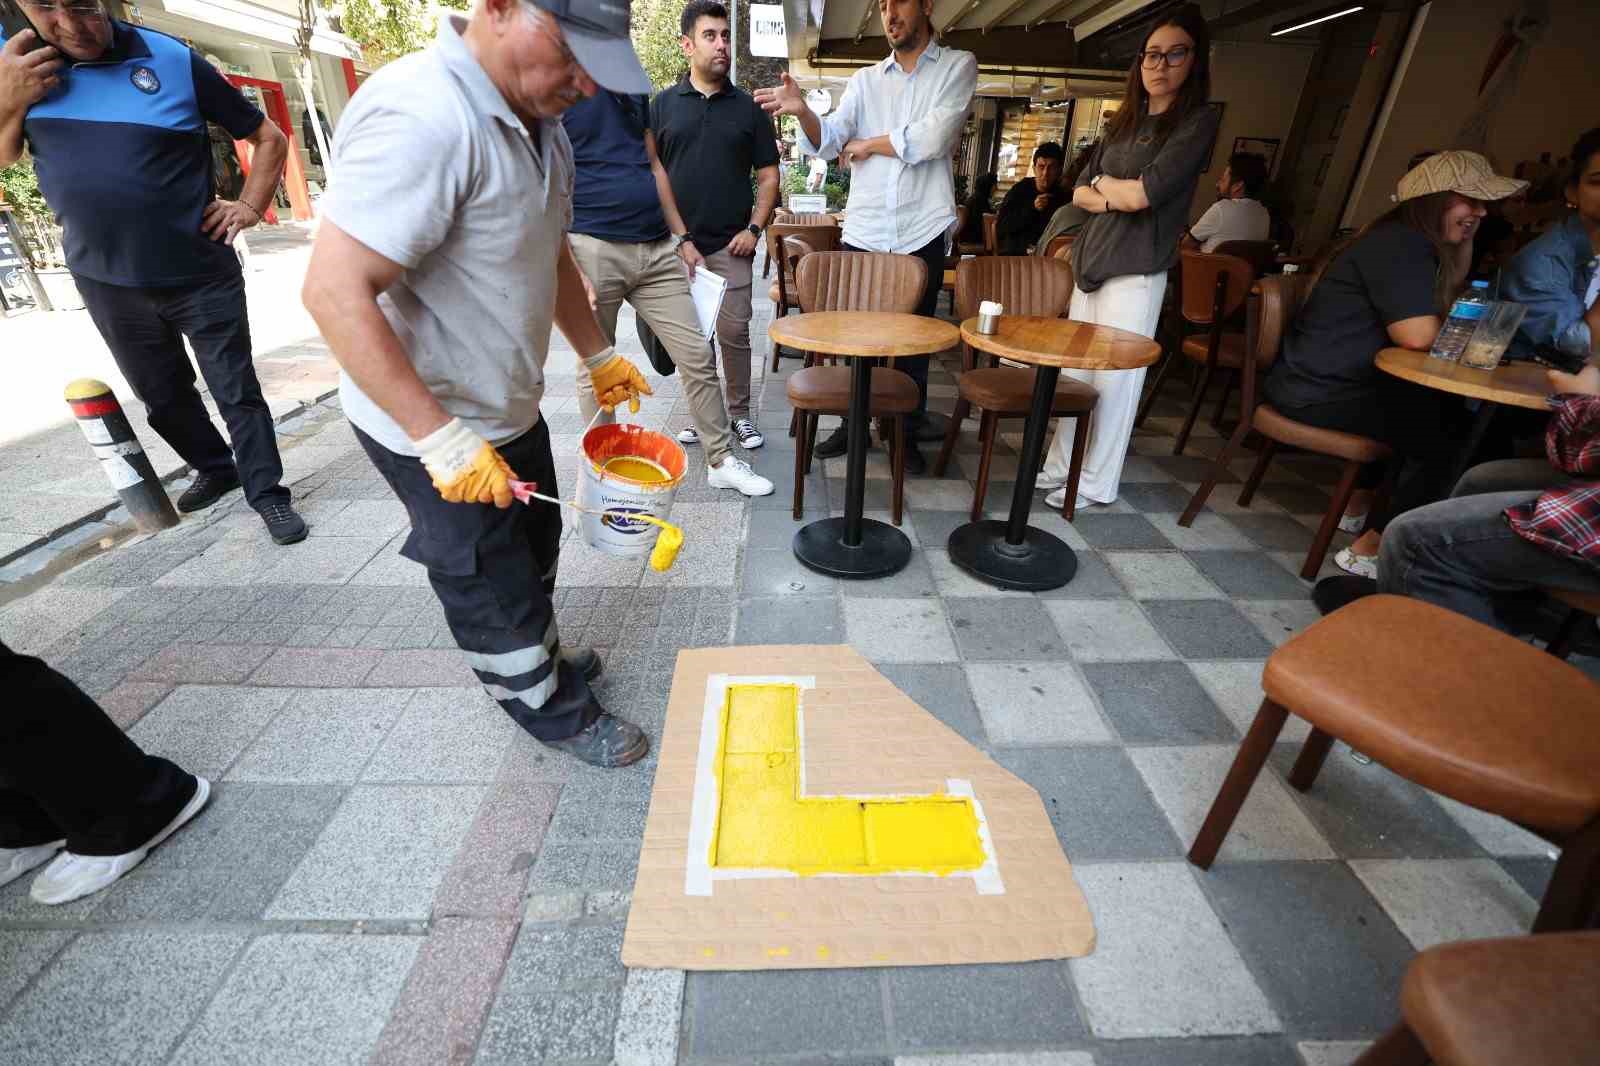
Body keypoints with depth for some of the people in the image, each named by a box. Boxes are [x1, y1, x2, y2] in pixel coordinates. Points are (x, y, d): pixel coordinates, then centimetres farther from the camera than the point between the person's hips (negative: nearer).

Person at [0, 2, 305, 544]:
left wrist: (249, 207, -4)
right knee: (163, 398, 15)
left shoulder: (174, 61, -5)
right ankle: (216, 469, 35)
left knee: (236, 392, -1)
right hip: (107, 284, 4)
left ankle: (268, 494, 9)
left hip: (203, 278, -3)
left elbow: (270, 137, 3)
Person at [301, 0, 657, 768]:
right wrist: (442, 439, -28)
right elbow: (336, 293, -28)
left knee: (534, 550, 24)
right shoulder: (420, 119, -26)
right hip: (430, 426, -9)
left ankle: (538, 655, 49)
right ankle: (553, 712, 31)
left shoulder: (536, 123, 5)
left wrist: (598, 354, 13)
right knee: (492, 584, 9)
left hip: (511, 407, 9)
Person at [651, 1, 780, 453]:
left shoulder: (749, 108, 9)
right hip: (675, 242, 1)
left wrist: (754, 228, -5)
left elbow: (768, 176, 8)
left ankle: (740, 413, 11)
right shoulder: (662, 105, 9)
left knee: (735, 332, -3)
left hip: (730, 245, -1)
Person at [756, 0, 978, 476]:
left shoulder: (959, 66, 5)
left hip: (922, 233, -2)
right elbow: (828, 142, 0)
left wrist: (868, 143, -1)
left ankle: (906, 433, 18)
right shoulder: (864, 80, 13)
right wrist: (802, 111, -19)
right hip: (863, 232, 3)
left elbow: (932, 139, -11)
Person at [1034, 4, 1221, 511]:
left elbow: (1144, 193, -14)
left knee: (1114, 380, -5)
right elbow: (1079, 191, 13)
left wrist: (1103, 183, 4)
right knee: (1074, 372, 5)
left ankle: (1096, 483, 3)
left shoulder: (1197, 121, -2)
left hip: (1135, 271, -6)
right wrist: (1115, 198, -6)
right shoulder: (1124, 122, 19)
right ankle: (1062, 466, 13)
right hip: (1090, 261, 6)